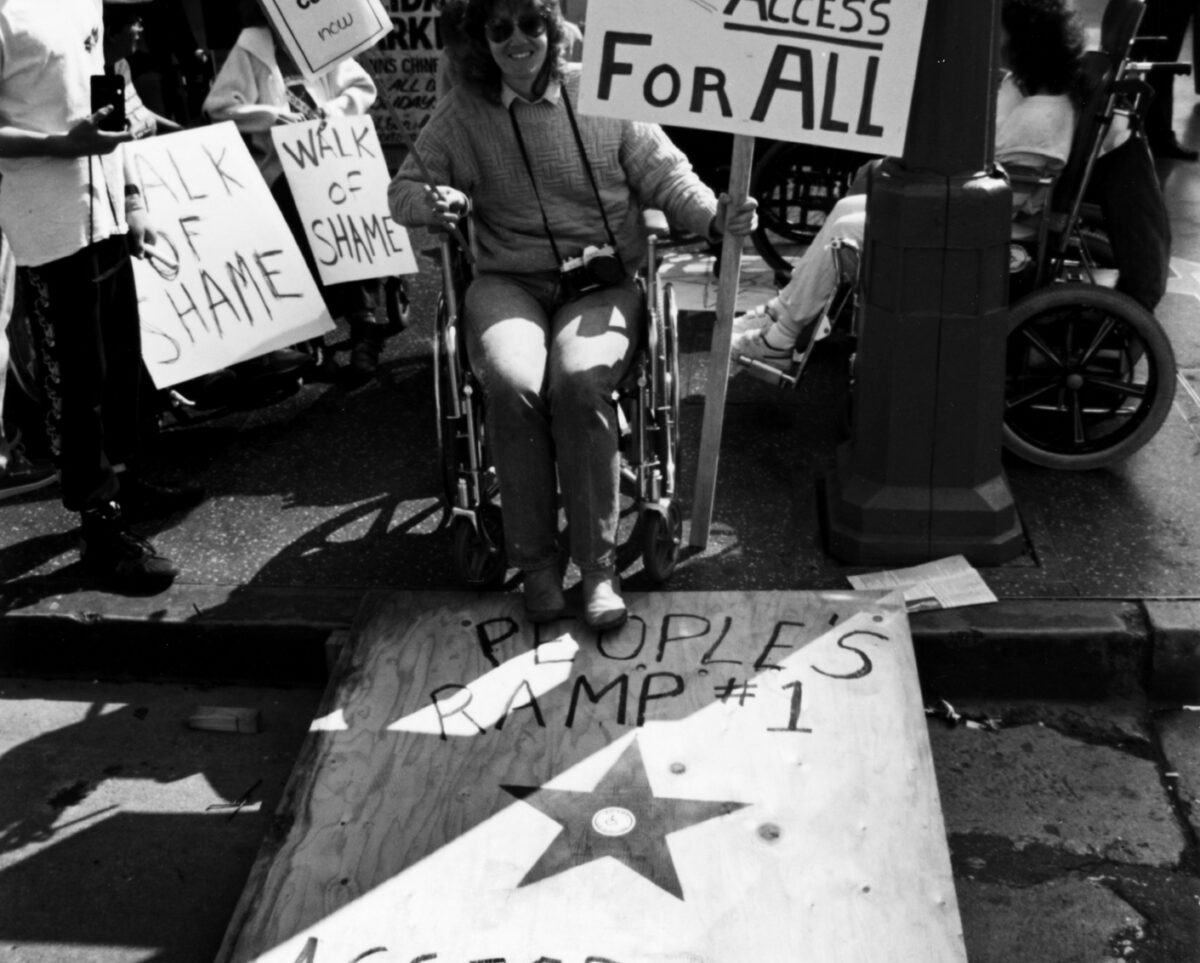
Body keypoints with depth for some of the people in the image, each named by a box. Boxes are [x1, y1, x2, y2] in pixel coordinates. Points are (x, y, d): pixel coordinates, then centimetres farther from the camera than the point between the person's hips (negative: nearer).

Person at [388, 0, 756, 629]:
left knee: (579, 380, -33)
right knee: (511, 383, -32)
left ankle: (599, 566, -20)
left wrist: (713, 216, -15)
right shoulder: (462, 112, 8)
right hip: (509, 285, 1)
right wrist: (433, 204, -11)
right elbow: (403, 189, 14)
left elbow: (665, 174, 6)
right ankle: (536, 561, -15)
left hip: (603, 283, -1)